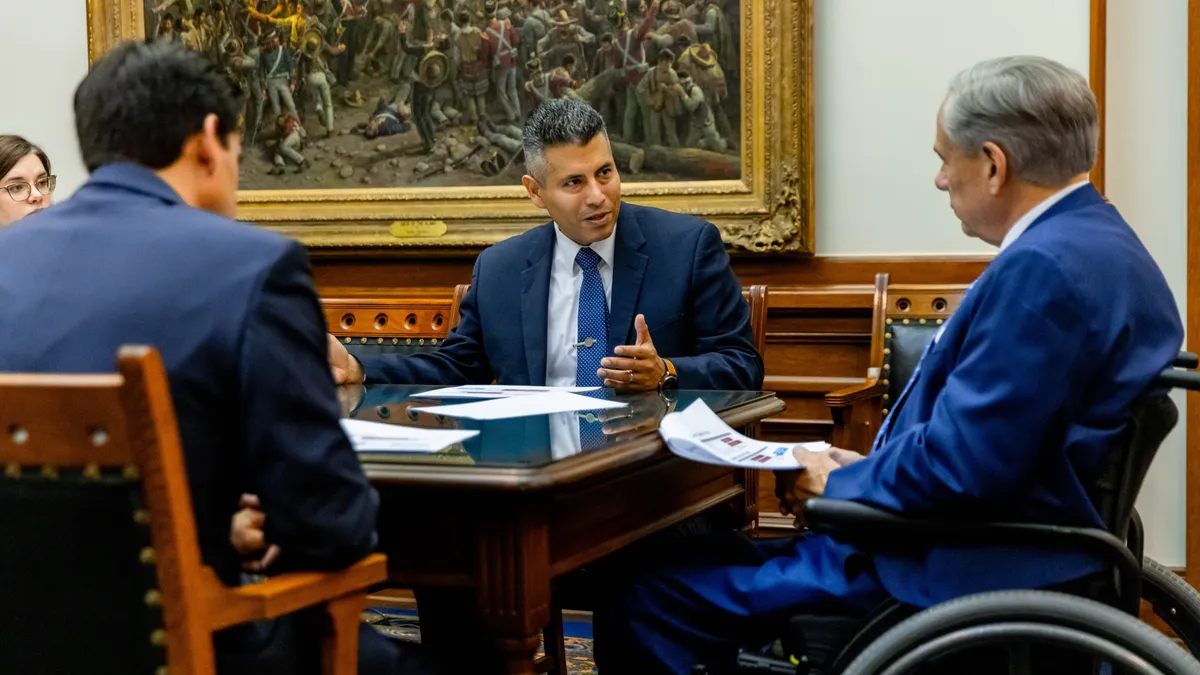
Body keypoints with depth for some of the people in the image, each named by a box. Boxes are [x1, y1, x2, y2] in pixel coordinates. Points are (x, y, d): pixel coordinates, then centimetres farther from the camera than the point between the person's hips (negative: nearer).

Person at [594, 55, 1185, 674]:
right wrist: (870, 467, 9)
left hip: (953, 577, -11)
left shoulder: (1043, 268, -23)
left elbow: (958, 467, -25)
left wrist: (842, 483, -7)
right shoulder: (1099, 241, 11)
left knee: (645, 594, -7)